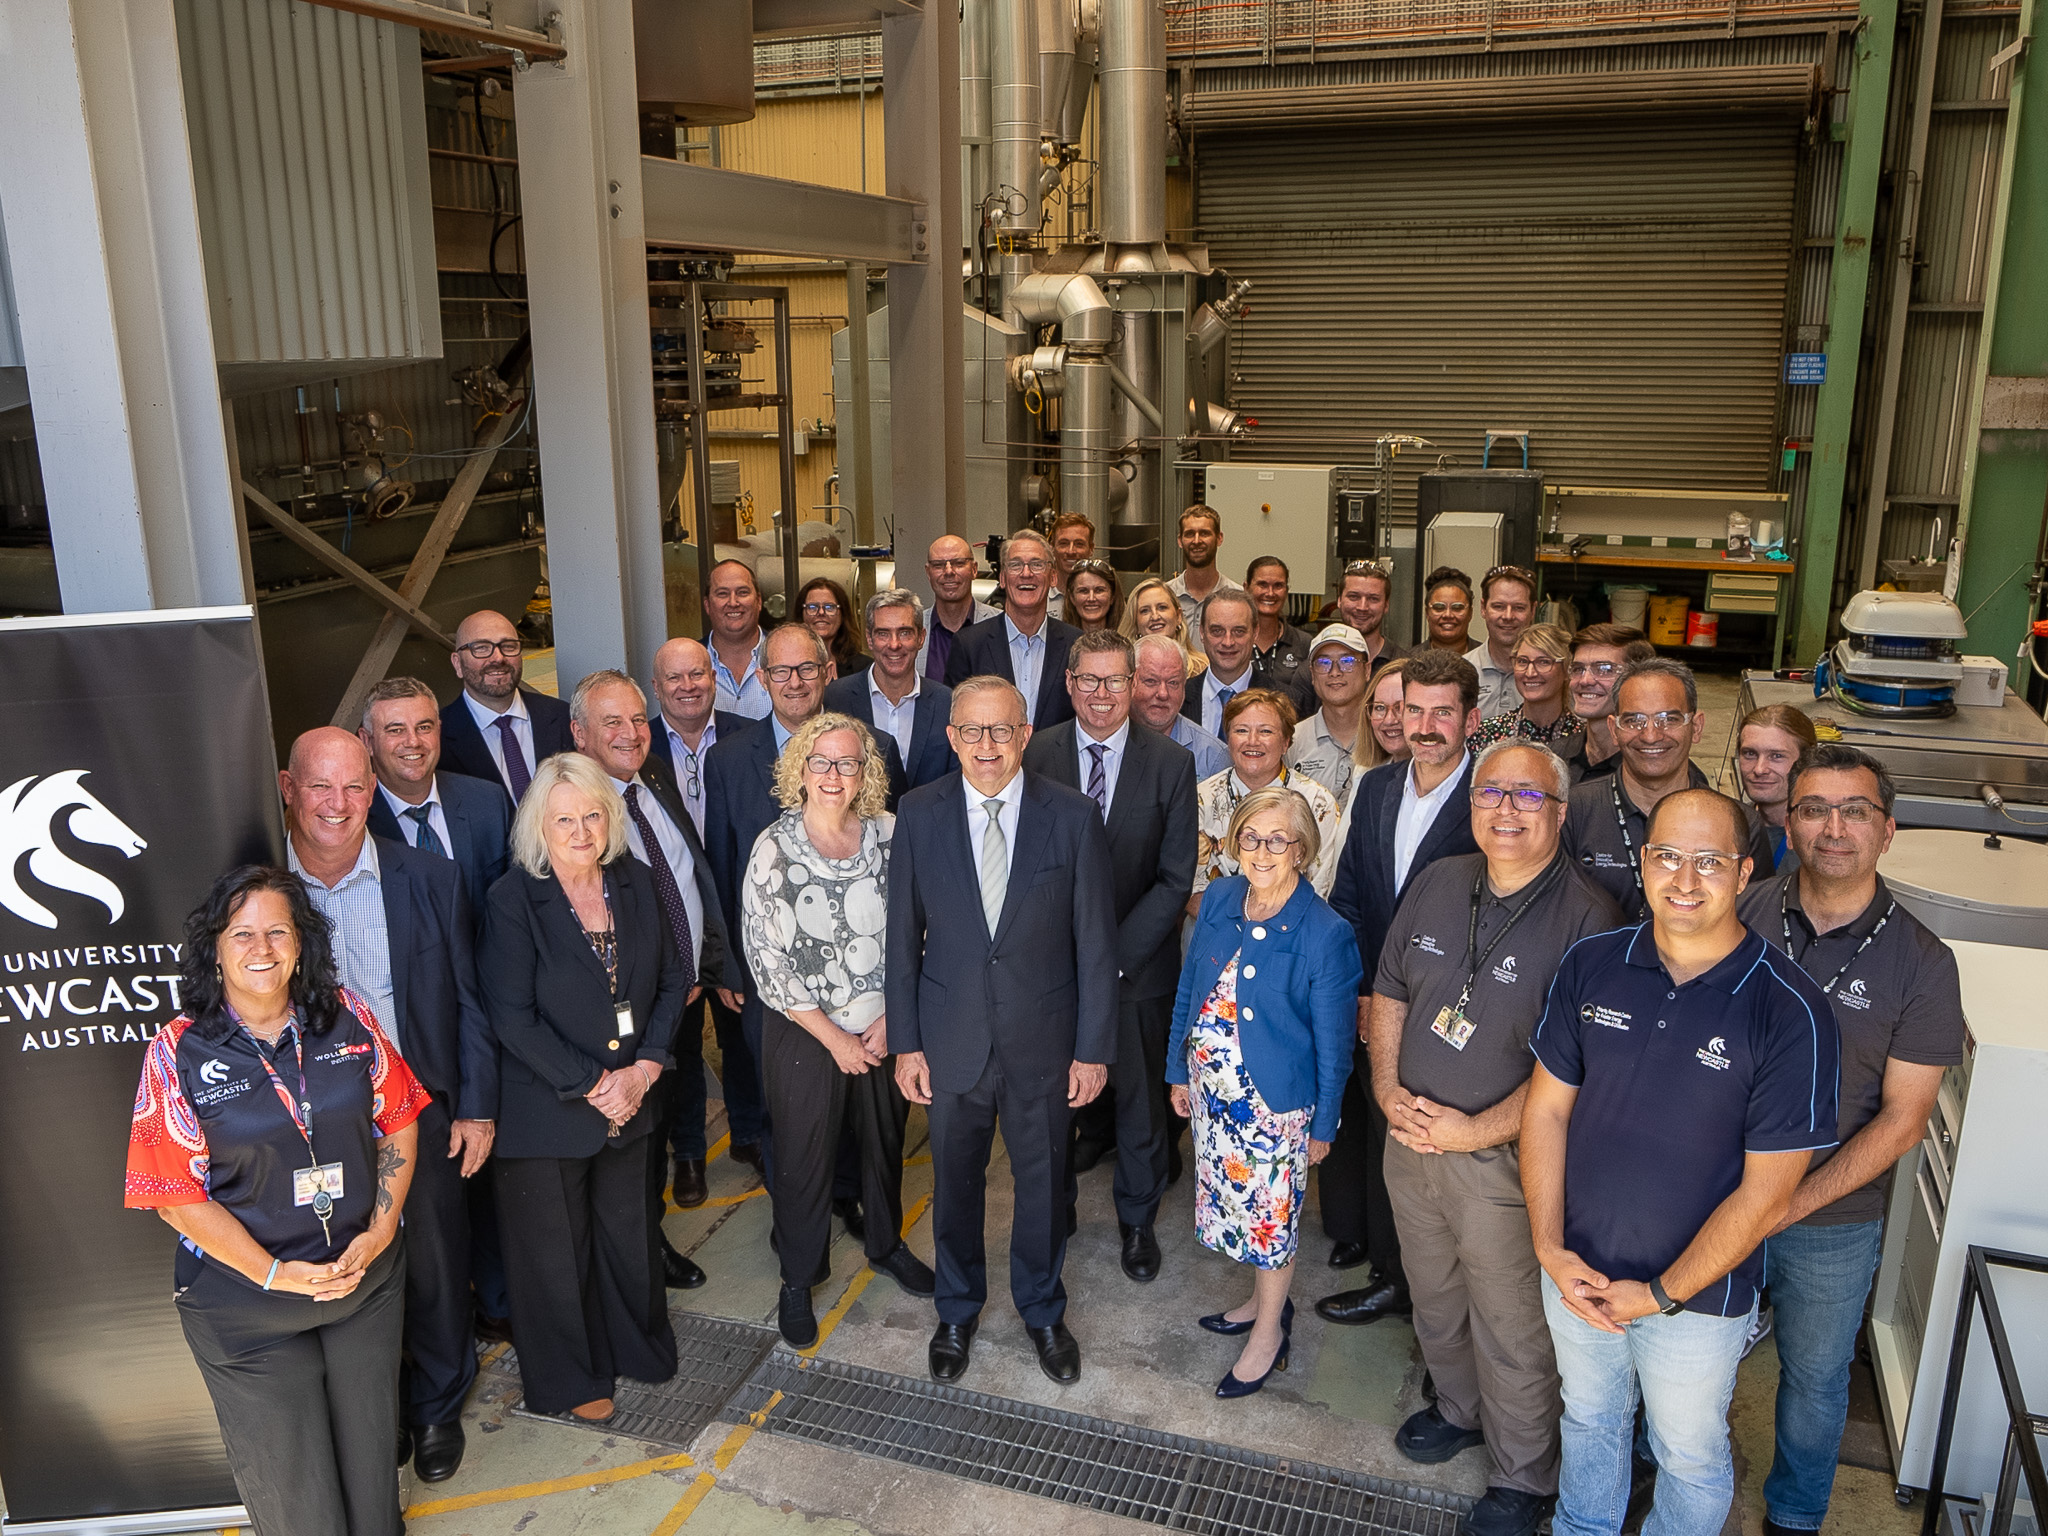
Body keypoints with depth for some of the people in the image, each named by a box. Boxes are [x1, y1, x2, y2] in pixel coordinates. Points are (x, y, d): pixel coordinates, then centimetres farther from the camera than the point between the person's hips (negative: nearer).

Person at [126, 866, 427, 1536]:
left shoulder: (348, 1017, -5)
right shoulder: (177, 1054, -13)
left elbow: (398, 1123, 1)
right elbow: (177, 1193, -12)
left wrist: (380, 1231, -10)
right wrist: (275, 1273, -16)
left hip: (367, 1281, 3)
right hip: (247, 1306, -2)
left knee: (369, 1443, 22)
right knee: (288, 1476, 15)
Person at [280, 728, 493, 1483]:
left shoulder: (430, 880, -7)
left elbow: (467, 1002, 0)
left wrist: (477, 1107, -1)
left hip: (420, 1116, 0)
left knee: (435, 1272, 14)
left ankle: (437, 1408, 39)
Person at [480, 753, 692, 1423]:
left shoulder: (635, 882, -2)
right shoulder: (513, 899, -16)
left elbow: (673, 977, 2)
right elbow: (513, 1018, -18)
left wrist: (645, 1067, -9)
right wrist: (592, 1084, -17)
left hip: (628, 1097, 4)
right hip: (545, 1111, -4)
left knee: (627, 1229, 20)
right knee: (555, 1247, 13)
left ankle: (632, 1344, 46)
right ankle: (566, 1379, 36)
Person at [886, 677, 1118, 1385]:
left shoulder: (1073, 816, -10)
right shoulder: (919, 814, -7)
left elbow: (1096, 941, -6)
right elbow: (903, 936, -1)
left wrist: (1094, 1048, -5)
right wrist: (905, 1042, -1)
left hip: (1043, 1041, -1)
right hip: (951, 1040, 1)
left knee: (1043, 1180, 16)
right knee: (954, 1183, 18)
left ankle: (1042, 1310, 42)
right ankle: (957, 1312, 43)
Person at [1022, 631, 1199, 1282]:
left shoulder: (1172, 763, -7)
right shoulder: (1036, 754, -5)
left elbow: (1175, 878, -7)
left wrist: (1115, 954, -14)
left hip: (1138, 964, 0)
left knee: (1141, 1098, 13)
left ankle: (1137, 1220, 35)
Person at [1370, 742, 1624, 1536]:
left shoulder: (1588, 917, -19)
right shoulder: (1438, 883, 0)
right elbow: (1390, 990, 9)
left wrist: (1474, 1131, -20)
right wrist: (1389, 1089, -4)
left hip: (1503, 1155, -5)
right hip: (1411, 1137, 6)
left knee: (1512, 1330, 11)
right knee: (1433, 1296, 25)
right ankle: (1458, 1409, 51)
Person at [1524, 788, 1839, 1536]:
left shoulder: (1790, 1012, -21)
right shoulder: (1590, 965, -9)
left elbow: (1766, 1194, -17)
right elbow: (1547, 1107, -3)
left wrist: (1660, 1295, -14)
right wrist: (1550, 1249, -10)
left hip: (1700, 1292, -3)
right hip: (1576, 1271, 4)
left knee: (1689, 1454, 20)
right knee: (1588, 1420, 27)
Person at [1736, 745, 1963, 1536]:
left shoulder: (1920, 962, -13)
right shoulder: (1744, 913, -9)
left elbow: (1901, 1119, -12)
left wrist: (1789, 1204, -18)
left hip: (1831, 1222, -1)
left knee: (1814, 1380, 19)